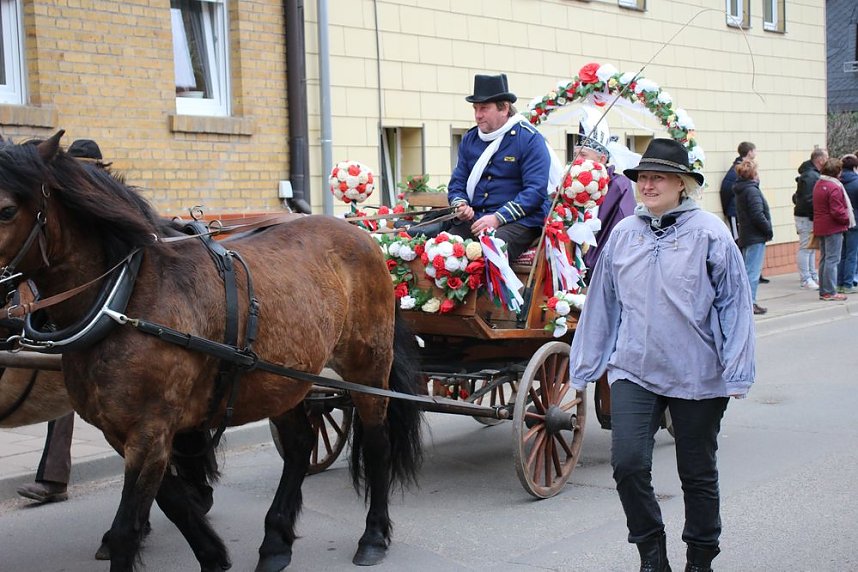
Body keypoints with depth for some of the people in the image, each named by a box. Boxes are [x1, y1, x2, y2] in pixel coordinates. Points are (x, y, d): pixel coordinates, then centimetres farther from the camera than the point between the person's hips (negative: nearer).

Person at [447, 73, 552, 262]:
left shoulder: (529, 139, -2)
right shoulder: (469, 139, 17)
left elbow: (535, 190, -11)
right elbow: (457, 182, 21)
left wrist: (498, 218, -18)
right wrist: (460, 205, -3)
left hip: (519, 220, -5)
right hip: (473, 219, 5)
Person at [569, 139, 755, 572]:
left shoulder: (709, 232, -5)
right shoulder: (623, 234, 5)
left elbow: (734, 305, -3)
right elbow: (601, 304, 12)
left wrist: (736, 373, -7)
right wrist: (585, 366, 13)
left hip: (697, 376, -2)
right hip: (633, 370, 2)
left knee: (698, 472, 11)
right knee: (627, 462, -11)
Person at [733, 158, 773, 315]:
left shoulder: (740, 190, 14)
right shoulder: (752, 190, -15)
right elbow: (758, 215, -21)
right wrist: (769, 230, -9)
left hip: (745, 236, 10)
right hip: (756, 237, -10)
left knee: (747, 270, 14)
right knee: (753, 271, -7)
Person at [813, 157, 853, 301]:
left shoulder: (818, 184, 12)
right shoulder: (834, 187, -18)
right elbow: (837, 211, -21)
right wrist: (847, 219, -4)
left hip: (820, 228, 9)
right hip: (833, 228, -9)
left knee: (824, 259, 14)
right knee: (832, 259, -5)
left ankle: (823, 291, 18)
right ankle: (830, 292, -5)